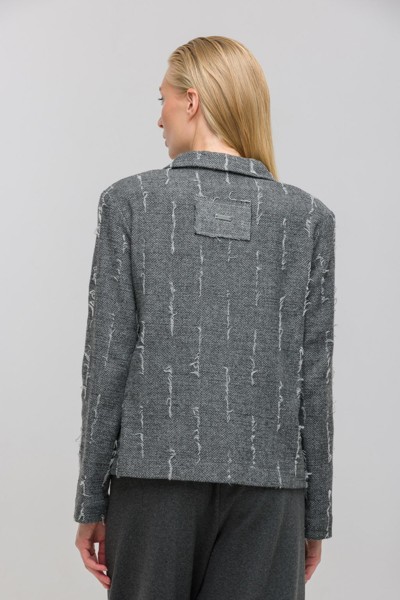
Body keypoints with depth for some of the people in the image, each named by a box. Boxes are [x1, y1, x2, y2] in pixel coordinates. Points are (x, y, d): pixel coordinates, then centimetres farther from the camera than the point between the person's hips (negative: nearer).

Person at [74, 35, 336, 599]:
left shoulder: (130, 200, -3)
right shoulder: (309, 216, 1)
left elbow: (108, 357, -4)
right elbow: (314, 377, 1)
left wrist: (91, 501, 3)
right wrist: (316, 515, 9)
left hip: (155, 472, -1)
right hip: (268, 482, 1)